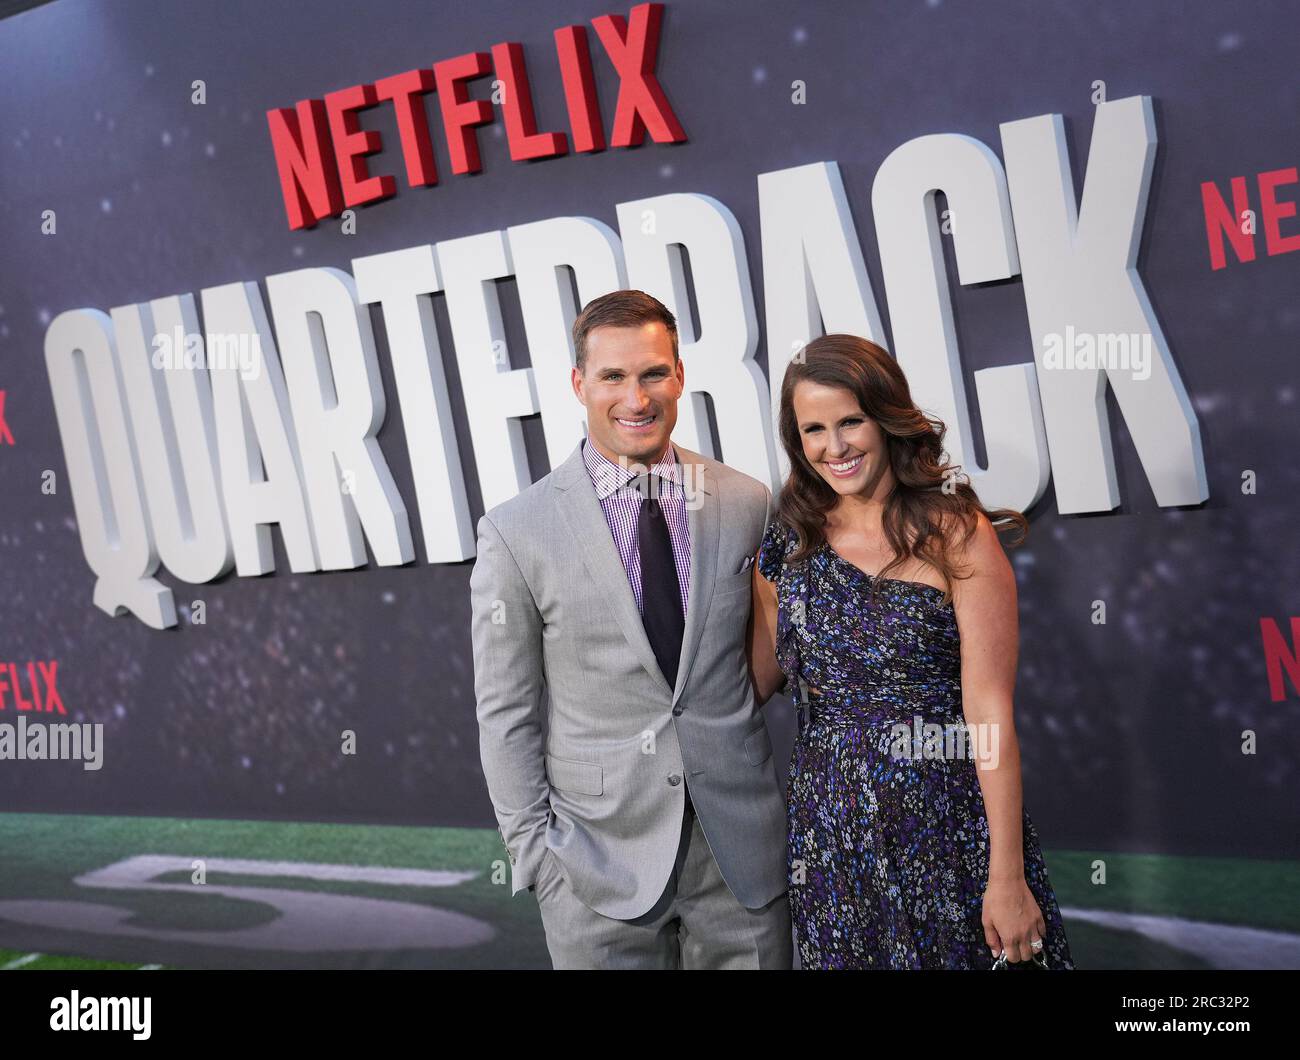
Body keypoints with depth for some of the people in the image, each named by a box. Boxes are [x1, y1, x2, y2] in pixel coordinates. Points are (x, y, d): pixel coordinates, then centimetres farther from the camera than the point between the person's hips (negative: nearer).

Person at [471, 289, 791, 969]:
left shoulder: (747, 504, 1)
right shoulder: (516, 532, -6)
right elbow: (505, 715, -2)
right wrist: (535, 854, -4)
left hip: (743, 844, 2)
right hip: (599, 859, -2)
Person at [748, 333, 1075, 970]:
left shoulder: (955, 535, -9)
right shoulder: (789, 543, 3)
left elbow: (990, 713, -12)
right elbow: (756, 680, 13)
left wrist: (1008, 877, -14)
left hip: (947, 832, -3)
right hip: (827, 838, 4)